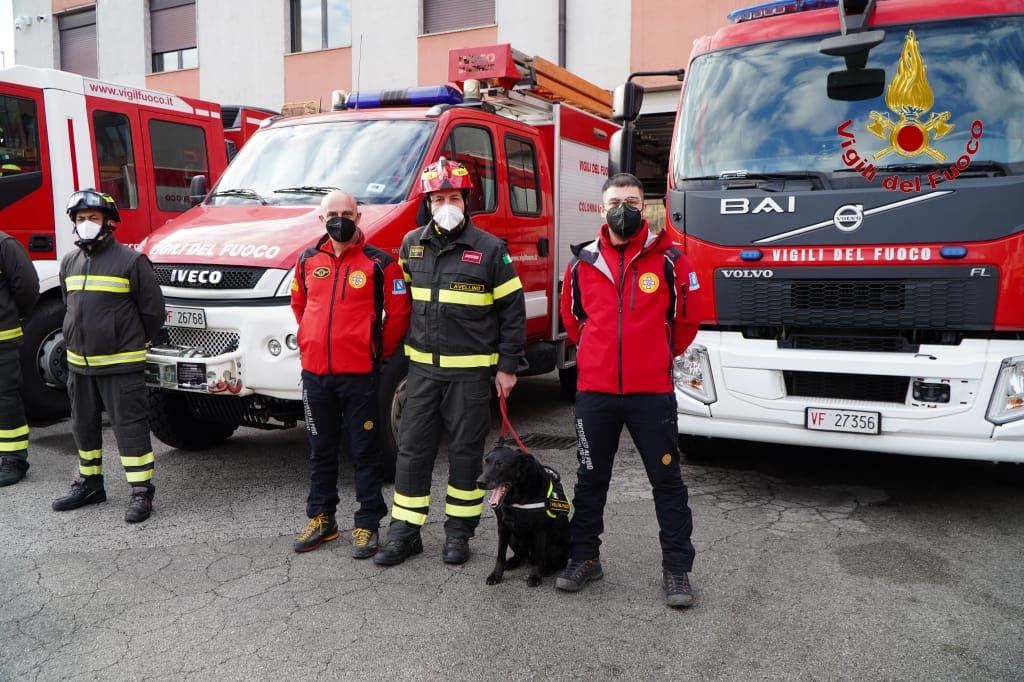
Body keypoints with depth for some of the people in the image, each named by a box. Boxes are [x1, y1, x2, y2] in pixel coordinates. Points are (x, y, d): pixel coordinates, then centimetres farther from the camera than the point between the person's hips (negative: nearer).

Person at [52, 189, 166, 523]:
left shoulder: (130, 260, -9)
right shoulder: (69, 263, 10)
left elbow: (153, 309, -6)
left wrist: (130, 342, 3)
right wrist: (80, 340, 19)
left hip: (120, 364, -7)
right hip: (79, 364, 7)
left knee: (129, 426, -4)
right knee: (84, 425, 17)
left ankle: (141, 490, 3)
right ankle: (89, 483, 33)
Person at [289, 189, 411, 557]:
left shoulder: (379, 263, -6)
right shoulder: (307, 260, 8)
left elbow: (399, 313, -3)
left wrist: (379, 352, 0)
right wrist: (310, 343, 16)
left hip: (359, 374, -4)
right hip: (314, 372, 5)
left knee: (365, 452, 4)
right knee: (320, 450, 15)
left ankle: (367, 524, 15)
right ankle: (321, 518, 29)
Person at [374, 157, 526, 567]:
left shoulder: (489, 249, -5)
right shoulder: (412, 244, 8)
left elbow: (513, 308, -3)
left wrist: (507, 366, -6)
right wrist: (400, 347, 14)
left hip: (470, 371, -3)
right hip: (422, 367, 4)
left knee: (465, 452, 6)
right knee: (412, 450, 6)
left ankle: (458, 532, 21)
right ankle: (405, 532, 17)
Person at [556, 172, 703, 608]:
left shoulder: (669, 261, -3)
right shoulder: (582, 264, 3)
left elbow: (687, 319, 9)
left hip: (652, 392, -2)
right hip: (594, 392, 2)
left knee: (667, 481, 6)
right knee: (591, 479, 13)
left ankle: (677, 568, 19)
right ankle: (584, 557, 28)